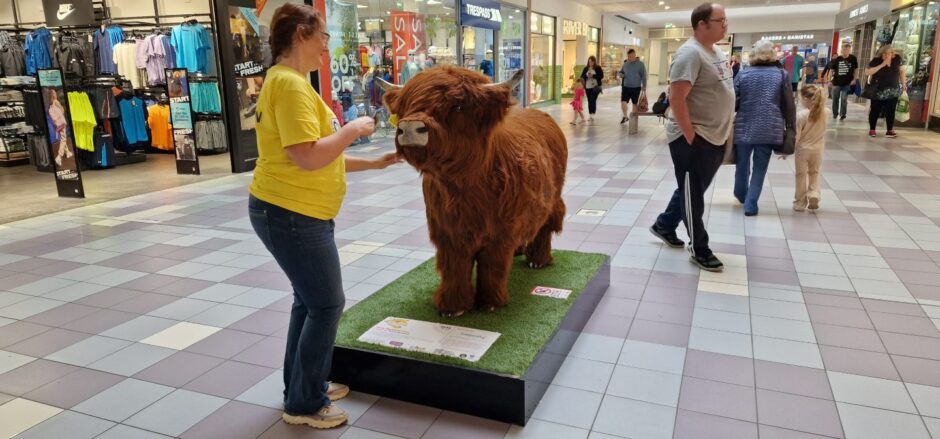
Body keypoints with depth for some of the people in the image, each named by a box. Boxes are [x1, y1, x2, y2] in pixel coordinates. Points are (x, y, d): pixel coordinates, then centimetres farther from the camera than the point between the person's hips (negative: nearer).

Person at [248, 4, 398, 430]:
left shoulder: (293, 82, 15)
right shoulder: (289, 82, -18)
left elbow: (320, 158, 16)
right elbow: (309, 157, -27)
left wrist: (373, 163, 16)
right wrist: (353, 128, -14)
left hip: (294, 212, 10)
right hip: (290, 213, -10)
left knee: (309, 300, 19)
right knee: (326, 304, 0)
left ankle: (301, 387, 34)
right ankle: (305, 404, 15)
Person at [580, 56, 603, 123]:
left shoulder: (598, 68, -1)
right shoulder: (586, 68, 9)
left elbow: (601, 76, -7)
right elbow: (582, 76, 6)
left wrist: (593, 76, -17)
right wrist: (586, 76, -16)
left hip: (595, 87, -4)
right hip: (587, 87, 4)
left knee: (593, 100, -13)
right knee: (589, 101, 8)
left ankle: (592, 116, -17)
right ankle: (590, 115, 15)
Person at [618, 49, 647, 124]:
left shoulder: (640, 64, -5)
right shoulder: (625, 64, 5)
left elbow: (644, 76, -3)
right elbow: (620, 72, 17)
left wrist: (644, 86, -6)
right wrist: (620, 74, -7)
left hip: (636, 87, -2)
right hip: (626, 86, 2)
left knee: (635, 103, 8)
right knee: (623, 102, -8)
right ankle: (625, 116, 11)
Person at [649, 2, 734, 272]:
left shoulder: (717, 52, 13)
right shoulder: (691, 53, -17)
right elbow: (676, 98, -24)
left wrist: (725, 132, 17)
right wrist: (690, 136, -23)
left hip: (714, 139, 9)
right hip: (693, 140, -9)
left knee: (693, 191, 19)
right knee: (693, 196, 3)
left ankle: (663, 226, 37)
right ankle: (700, 251, 14)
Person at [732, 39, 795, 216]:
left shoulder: (743, 75, 2)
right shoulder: (781, 74, 1)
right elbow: (788, 105, 1)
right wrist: (790, 126, 12)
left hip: (744, 128, 1)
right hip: (769, 129, -1)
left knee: (742, 164, 20)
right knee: (760, 168, 6)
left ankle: (741, 195, 40)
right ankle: (750, 205, 3)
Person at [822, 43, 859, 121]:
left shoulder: (853, 59, -1)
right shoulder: (837, 59, 0)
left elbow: (855, 69, 6)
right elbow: (832, 70, 5)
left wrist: (854, 79, -1)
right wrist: (829, 79, -1)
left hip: (847, 83, -2)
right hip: (836, 82, 2)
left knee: (844, 99, -3)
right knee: (835, 99, 9)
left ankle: (842, 115, 7)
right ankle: (835, 113, 26)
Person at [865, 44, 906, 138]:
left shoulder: (897, 59, -4)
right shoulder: (876, 60, -15)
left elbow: (901, 71, 9)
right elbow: (867, 72, -26)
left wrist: (903, 86, 7)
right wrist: (882, 65, -29)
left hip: (893, 91, 3)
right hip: (878, 91, -3)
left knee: (890, 111, 3)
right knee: (875, 110, 4)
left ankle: (890, 130, 10)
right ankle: (872, 129, 16)